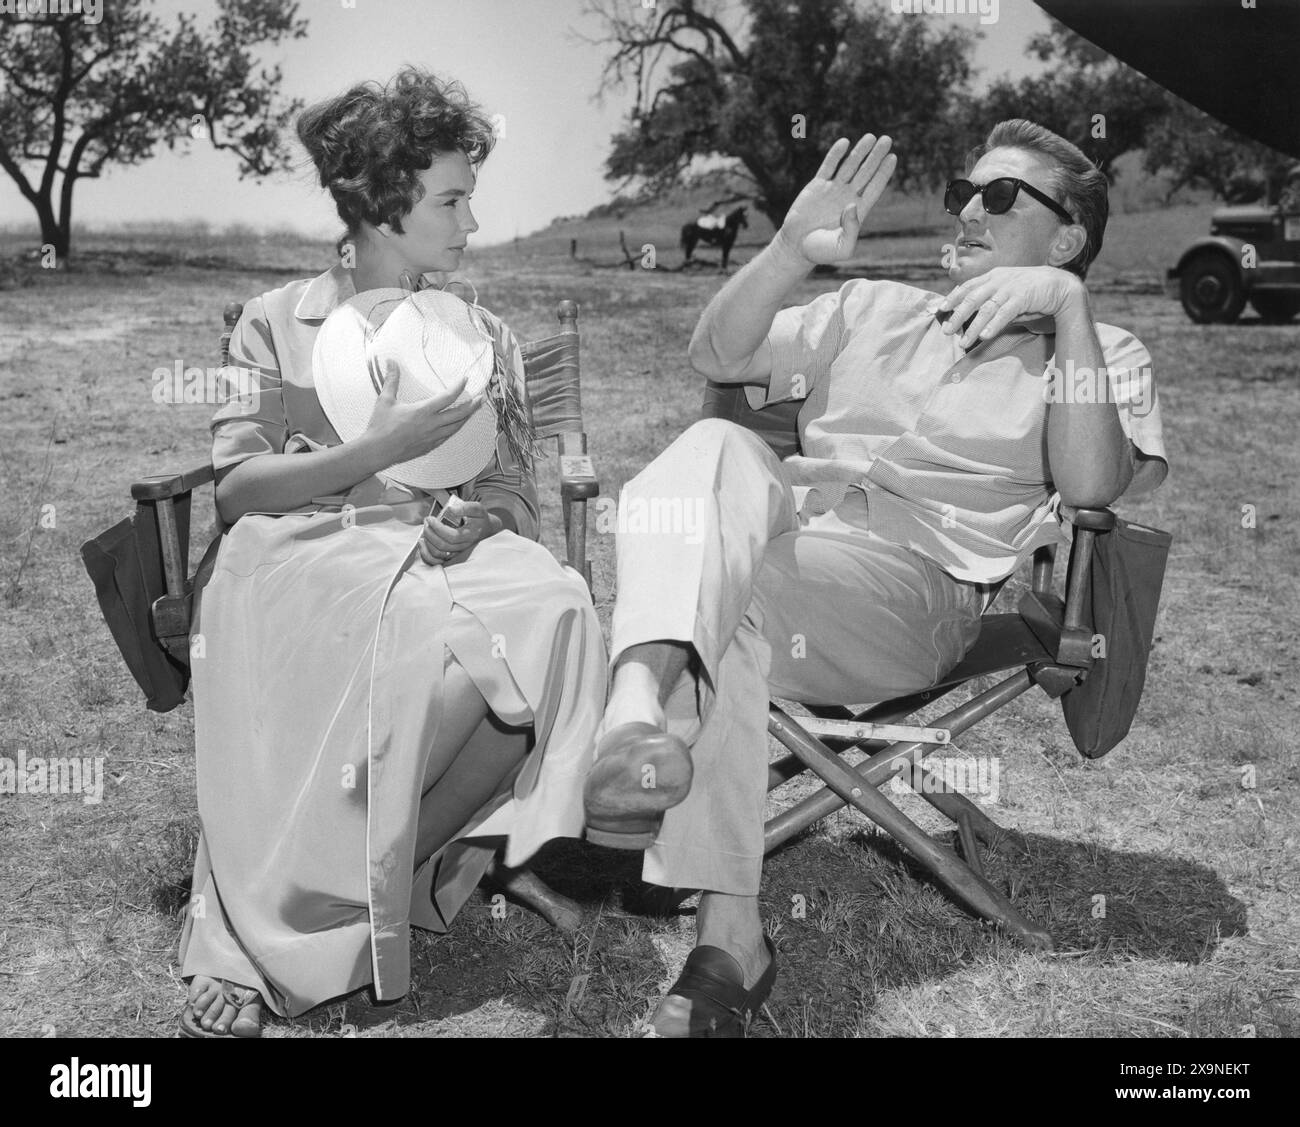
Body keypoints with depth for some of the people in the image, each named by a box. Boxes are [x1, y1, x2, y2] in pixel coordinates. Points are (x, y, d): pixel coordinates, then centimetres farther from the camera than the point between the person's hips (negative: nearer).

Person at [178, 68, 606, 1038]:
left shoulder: (485, 339, 22)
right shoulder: (278, 324, 12)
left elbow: (520, 494, 17)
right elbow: (235, 486, 1)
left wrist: (480, 519, -9)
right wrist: (380, 449, -12)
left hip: (454, 552, 4)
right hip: (308, 552, -3)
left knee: (558, 612, -34)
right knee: (447, 645, -39)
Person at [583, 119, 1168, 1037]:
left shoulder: (1104, 355, 18)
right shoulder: (875, 311, 29)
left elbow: (1092, 484, -5)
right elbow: (718, 355, 17)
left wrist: (1067, 304, -8)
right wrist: (792, 250, 2)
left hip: (916, 580, -4)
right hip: (782, 525, 4)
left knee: (728, 596, -32)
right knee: (718, 445, -29)